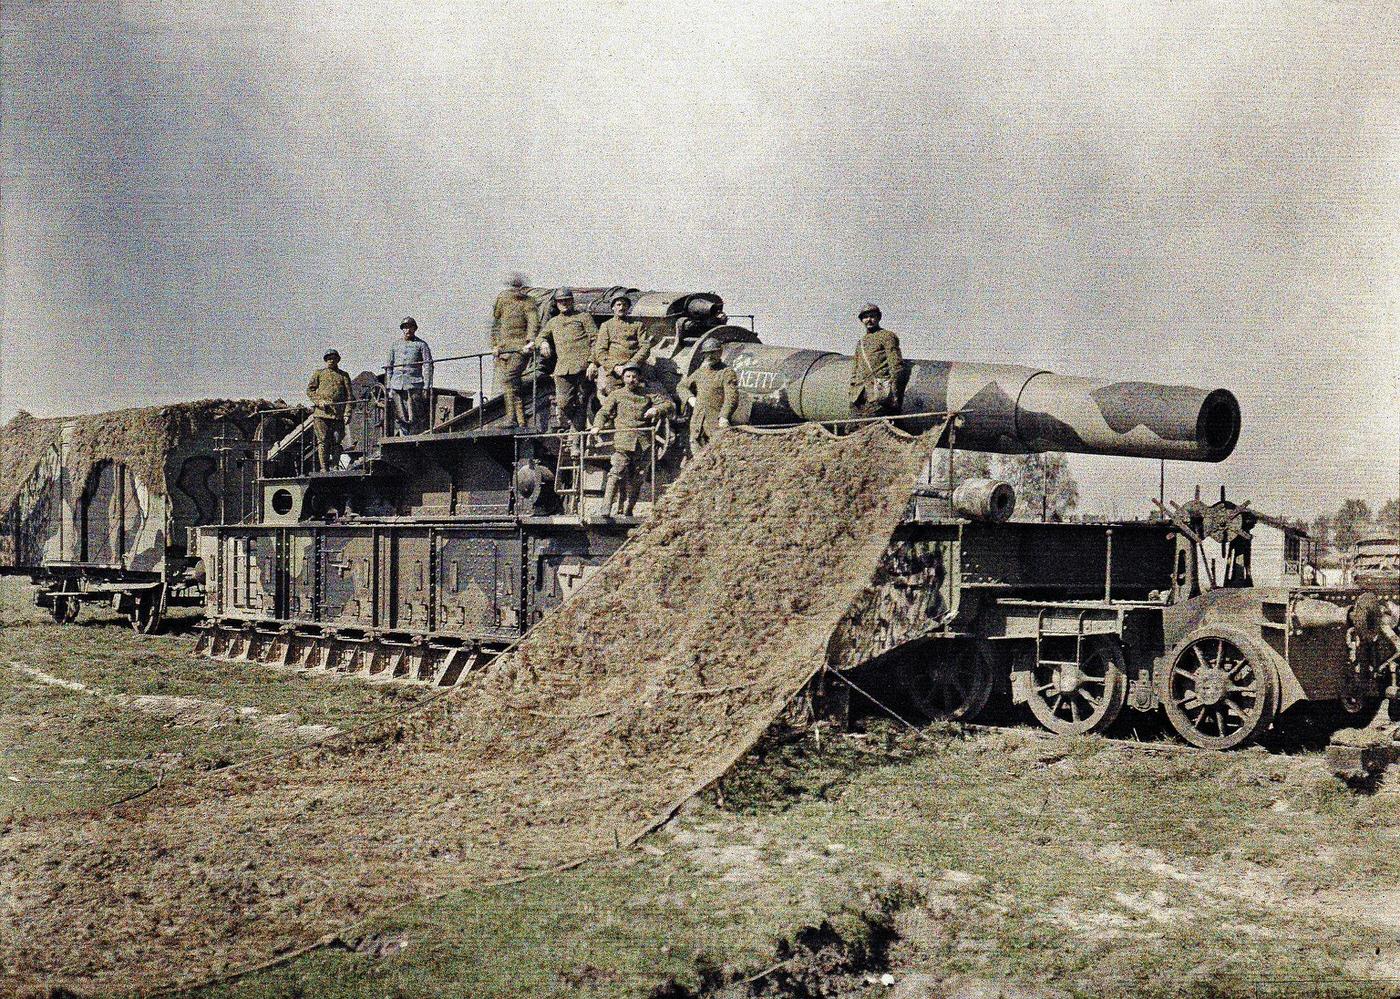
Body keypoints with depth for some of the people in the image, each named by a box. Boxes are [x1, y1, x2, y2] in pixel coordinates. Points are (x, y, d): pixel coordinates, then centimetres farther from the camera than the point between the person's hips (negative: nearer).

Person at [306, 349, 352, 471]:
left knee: (336, 441, 0)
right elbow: (309, 390, 11)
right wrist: (319, 401, -7)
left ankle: (335, 467, 6)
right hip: (321, 413, -1)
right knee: (323, 441, -6)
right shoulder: (318, 373, 15)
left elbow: (348, 395, 10)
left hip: (338, 414, 1)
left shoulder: (343, 375, 16)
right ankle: (323, 468, -6)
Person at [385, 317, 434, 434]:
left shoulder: (421, 345, 8)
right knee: (399, 418, 0)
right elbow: (389, 368, 22)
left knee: (415, 419, -9)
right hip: (397, 386, 4)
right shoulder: (395, 346, 20)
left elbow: (428, 367, 2)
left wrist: (426, 387, -7)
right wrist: (388, 388, 13)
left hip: (414, 385, -4)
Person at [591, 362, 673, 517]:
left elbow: (669, 404, 16)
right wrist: (598, 426, -16)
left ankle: (627, 511, 12)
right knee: (617, 472, -18)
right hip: (622, 440, -3)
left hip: (643, 442, 3)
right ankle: (606, 508, -23)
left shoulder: (647, 395, 16)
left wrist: (656, 410, -5)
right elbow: (603, 412, 4)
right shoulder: (616, 395, 11)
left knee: (636, 478, 4)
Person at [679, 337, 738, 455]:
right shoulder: (700, 372, 17)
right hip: (697, 423, 7)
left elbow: (732, 397, -13)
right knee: (697, 454, 8)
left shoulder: (727, 372, -4)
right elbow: (682, 386, 28)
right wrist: (690, 398, 7)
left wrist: (724, 416, -25)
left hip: (717, 423, -7)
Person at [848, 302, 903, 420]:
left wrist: (894, 392, -12)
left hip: (879, 392, -7)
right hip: (859, 395, 7)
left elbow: (896, 365, -4)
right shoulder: (860, 342, 25)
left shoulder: (887, 336, 4)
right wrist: (852, 391, 17)